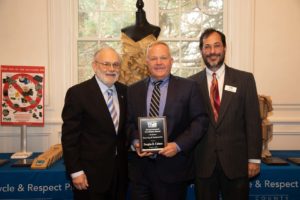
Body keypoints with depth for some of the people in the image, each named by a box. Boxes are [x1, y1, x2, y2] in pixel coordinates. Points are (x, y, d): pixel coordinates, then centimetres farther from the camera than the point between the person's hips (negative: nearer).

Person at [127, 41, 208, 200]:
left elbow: (200, 120, -4)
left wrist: (178, 145, -14)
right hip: (139, 168, 2)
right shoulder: (133, 90, 8)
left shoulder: (188, 87, 0)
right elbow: (128, 122, 10)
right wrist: (135, 142, -9)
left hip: (173, 168, -2)